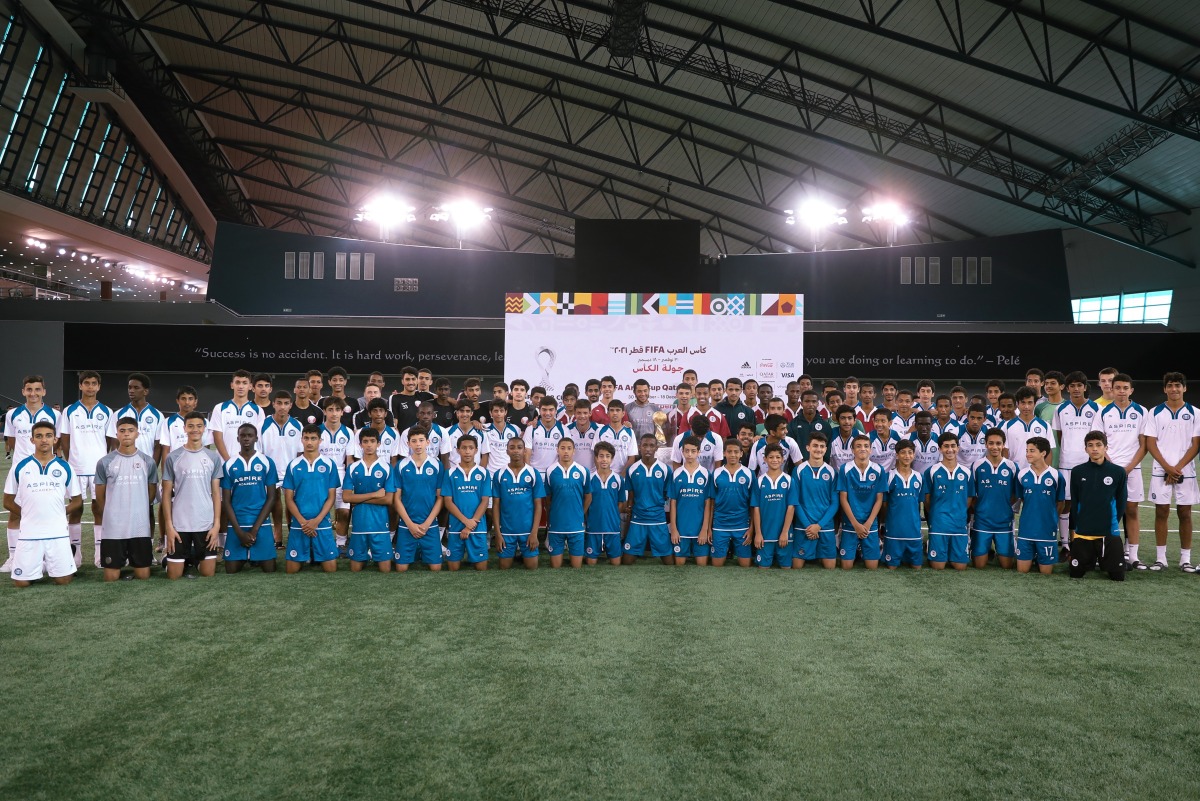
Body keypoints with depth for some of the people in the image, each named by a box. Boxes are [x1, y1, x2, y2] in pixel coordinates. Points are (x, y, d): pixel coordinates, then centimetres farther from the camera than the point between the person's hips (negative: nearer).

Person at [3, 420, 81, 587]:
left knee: (63, 580, -1)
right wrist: (29, 514, 1)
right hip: (29, 535, 0)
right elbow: (8, 502, 8)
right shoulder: (19, 467, 1)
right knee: (21, 582, -1)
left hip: (58, 534, 0)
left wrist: (58, 513, 0)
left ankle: (48, 564, 32)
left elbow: (77, 501, 10)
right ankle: (38, 565, 32)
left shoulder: (65, 468, 3)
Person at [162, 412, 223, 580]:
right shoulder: (173, 457, 0)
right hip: (179, 525, -1)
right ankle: (186, 559, 33)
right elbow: (167, 494, 1)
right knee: (174, 576, 2)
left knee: (208, 574, 3)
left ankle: (196, 558, 34)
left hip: (207, 524, 1)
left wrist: (217, 524, -3)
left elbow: (216, 493, 6)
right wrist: (168, 526, -6)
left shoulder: (213, 458, 5)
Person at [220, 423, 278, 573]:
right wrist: (239, 531, -8)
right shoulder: (229, 465, 4)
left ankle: (256, 559, 28)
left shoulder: (267, 463, 1)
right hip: (236, 525, 1)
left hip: (261, 524, -1)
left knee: (269, 570, -4)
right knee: (231, 571, 0)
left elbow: (271, 498, 0)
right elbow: (226, 501, 3)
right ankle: (244, 559, 31)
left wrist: (255, 528, -9)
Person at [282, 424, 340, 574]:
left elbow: (332, 497, 1)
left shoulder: (329, 464, 2)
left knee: (331, 569, -3)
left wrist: (317, 520, -11)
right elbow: (288, 498, 2)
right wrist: (303, 521, -10)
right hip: (298, 525, 1)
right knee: (292, 570, -1)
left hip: (323, 524, 0)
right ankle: (306, 558, 31)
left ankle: (317, 557, 29)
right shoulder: (293, 465, 3)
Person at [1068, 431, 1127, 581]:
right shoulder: (1077, 472, 0)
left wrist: (1112, 523, 6)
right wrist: (1074, 528, 8)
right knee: (1076, 574, 4)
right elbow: (1074, 502, 7)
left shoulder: (1118, 472, -2)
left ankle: (1102, 560, 31)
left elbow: (1121, 502, 6)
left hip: (1109, 533, -1)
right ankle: (1091, 559, 35)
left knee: (1118, 576, 0)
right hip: (1082, 533, 1)